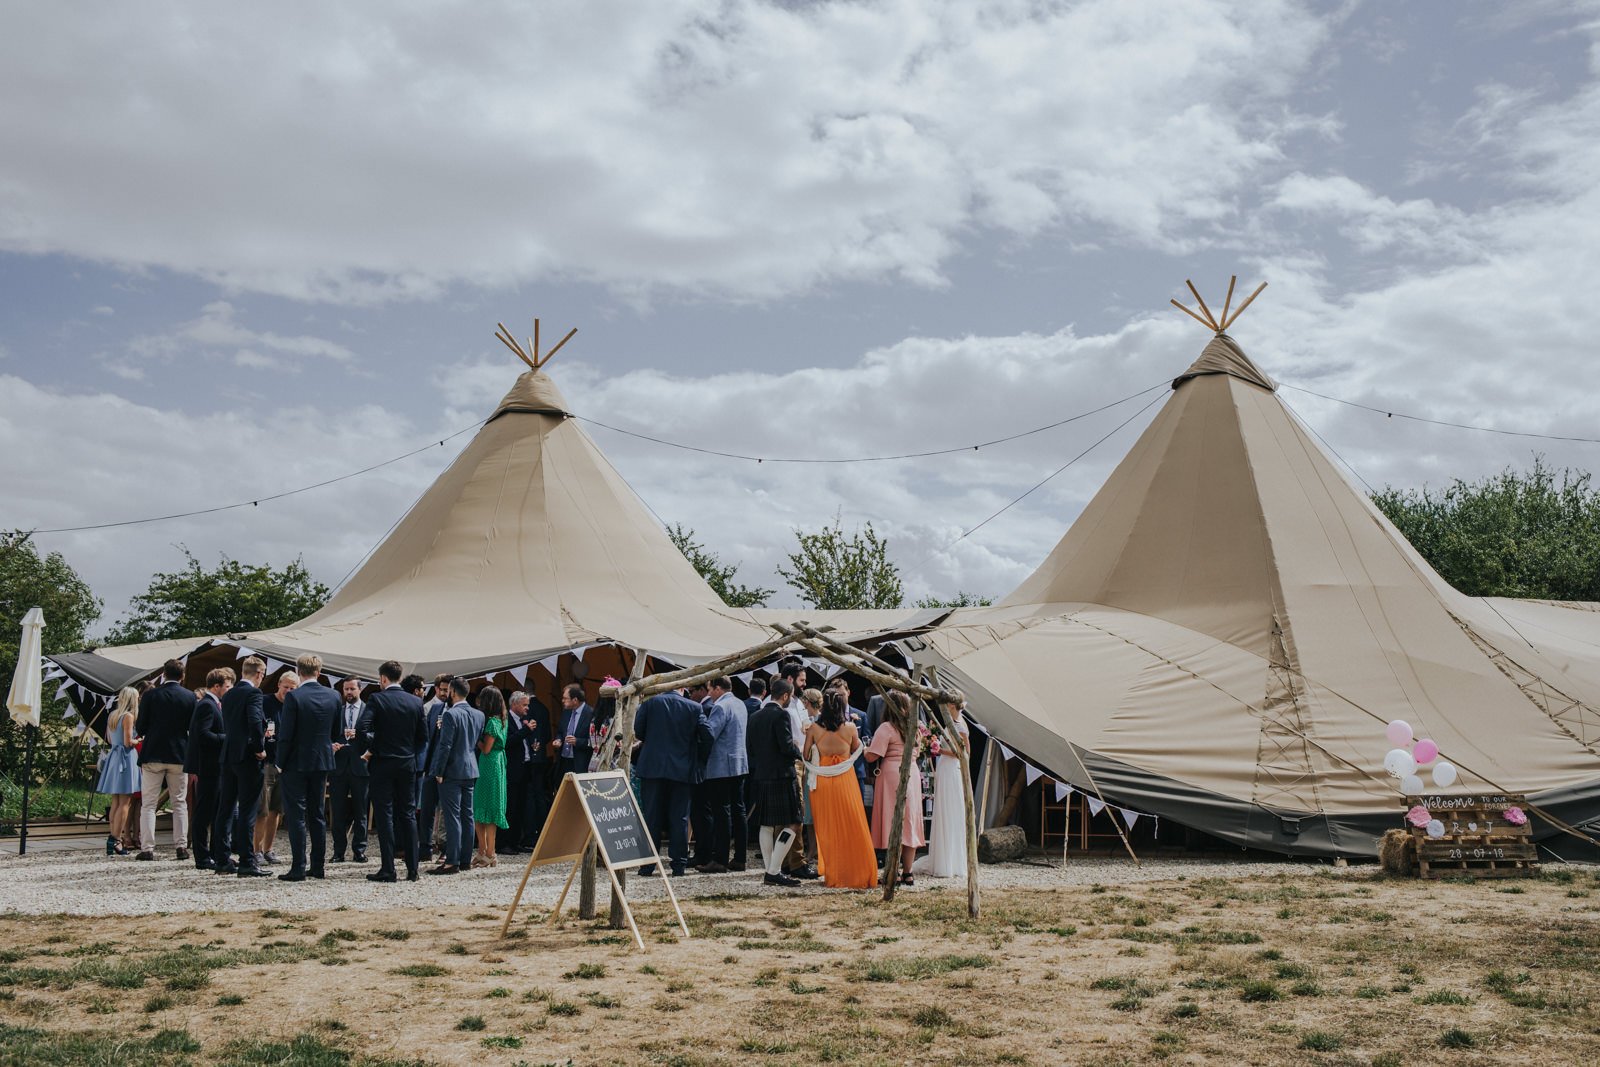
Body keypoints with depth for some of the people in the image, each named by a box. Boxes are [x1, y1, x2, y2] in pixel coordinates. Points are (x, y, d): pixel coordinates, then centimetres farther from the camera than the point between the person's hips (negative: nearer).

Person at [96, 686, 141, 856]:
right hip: (126, 758, -8)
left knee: (115, 803, 10)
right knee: (125, 803, -5)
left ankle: (112, 838, 10)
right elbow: (128, 742, -15)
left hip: (113, 756, 8)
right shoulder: (128, 716, -12)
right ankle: (116, 840, -10)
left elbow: (109, 739, 19)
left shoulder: (112, 715, 11)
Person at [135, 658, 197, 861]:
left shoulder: (150, 696, -6)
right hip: (179, 755, 1)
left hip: (152, 755, -1)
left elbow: (140, 728, -4)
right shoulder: (190, 697, -2)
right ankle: (181, 846, 6)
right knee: (180, 803, 9)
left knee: (148, 804, 4)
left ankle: (147, 848, -1)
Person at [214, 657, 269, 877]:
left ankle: (222, 860, 16)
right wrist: (260, 748, -10)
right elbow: (255, 722, -22)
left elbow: (227, 726, 13)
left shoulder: (228, 695, 12)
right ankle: (247, 863, -5)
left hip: (227, 757, 7)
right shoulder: (253, 693, -10)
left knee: (225, 809, 11)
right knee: (247, 811, -5)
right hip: (247, 757, -7)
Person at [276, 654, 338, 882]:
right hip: (322, 762, 5)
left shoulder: (294, 697, -15)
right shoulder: (333, 696, 1)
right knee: (317, 814, 13)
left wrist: (280, 763, -5)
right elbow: (336, 730, 9)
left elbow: (285, 734, -15)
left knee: (296, 815, -1)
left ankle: (298, 868, -2)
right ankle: (317, 866, 16)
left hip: (296, 763, -5)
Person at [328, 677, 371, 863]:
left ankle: (359, 851, 10)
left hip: (360, 766, -2)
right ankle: (339, 851, 9)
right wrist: (331, 745, -8)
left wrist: (357, 735, -18)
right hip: (339, 766, 2)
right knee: (338, 812, 3)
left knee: (360, 812, 3)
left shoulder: (369, 711, 4)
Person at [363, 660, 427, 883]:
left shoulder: (377, 699, -9)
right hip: (408, 764, 4)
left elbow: (364, 728, -20)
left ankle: (388, 869, -1)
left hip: (382, 764, -4)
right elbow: (423, 736, 5)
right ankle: (412, 868, 9)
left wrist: (370, 749, -4)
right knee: (408, 814, 9)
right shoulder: (416, 702, 3)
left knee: (384, 815, 0)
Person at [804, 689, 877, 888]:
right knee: (852, 828, 8)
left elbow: (805, 756, 1)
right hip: (845, 781, 0)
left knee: (828, 829, 10)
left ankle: (833, 875, 14)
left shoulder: (814, 728, -7)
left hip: (822, 781, 0)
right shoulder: (850, 727, -6)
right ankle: (858, 873, 11)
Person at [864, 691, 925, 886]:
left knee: (894, 825, -3)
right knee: (910, 823, 9)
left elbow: (872, 756, -16)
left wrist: (864, 749, 4)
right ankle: (907, 873, 13)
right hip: (912, 776, 6)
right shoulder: (913, 727, 11)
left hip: (892, 776, -6)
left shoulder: (887, 728, -11)